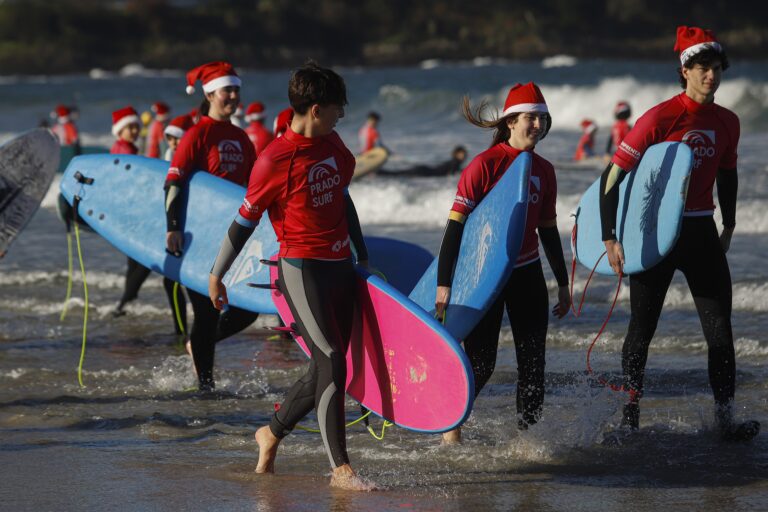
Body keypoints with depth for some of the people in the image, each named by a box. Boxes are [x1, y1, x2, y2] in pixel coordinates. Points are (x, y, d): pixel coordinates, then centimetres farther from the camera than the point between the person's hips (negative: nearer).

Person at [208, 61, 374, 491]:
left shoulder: (332, 144, 9)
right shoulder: (275, 161, -14)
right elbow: (245, 222, -7)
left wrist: (363, 255, 30)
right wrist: (216, 276, 0)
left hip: (340, 267, 8)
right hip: (302, 269, -8)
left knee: (327, 368, 11)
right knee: (331, 364, -13)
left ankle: (273, 433, 32)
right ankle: (341, 468, -10)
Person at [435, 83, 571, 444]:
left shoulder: (544, 171, 6)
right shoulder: (485, 164, -13)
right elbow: (455, 223, -16)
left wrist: (562, 284, 18)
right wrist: (444, 283, -21)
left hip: (527, 274, 6)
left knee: (533, 359, 2)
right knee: (481, 361, -4)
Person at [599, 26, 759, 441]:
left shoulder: (727, 122, 4)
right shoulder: (660, 118, -14)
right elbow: (614, 174, -14)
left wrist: (728, 227, 21)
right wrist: (610, 238, -17)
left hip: (702, 232, 5)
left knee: (720, 327, -3)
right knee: (643, 327, 6)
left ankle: (726, 419, -3)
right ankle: (630, 416, 19)